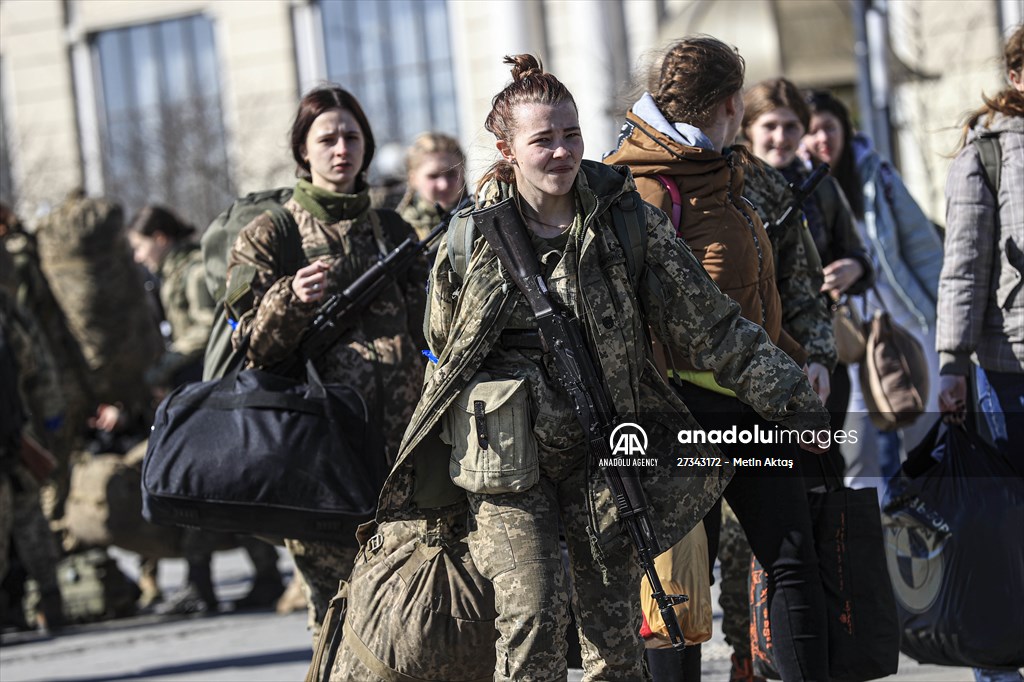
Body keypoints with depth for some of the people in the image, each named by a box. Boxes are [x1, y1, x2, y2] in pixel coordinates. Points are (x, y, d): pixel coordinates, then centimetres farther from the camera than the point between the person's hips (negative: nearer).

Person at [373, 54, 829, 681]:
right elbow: (445, 350, 14)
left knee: (615, 628, 3)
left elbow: (709, 322, -2)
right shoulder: (470, 236, 0)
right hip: (504, 459, -1)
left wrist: (789, 395, -10)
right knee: (534, 609, -15)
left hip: (600, 452, 1)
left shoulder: (627, 221, -2)